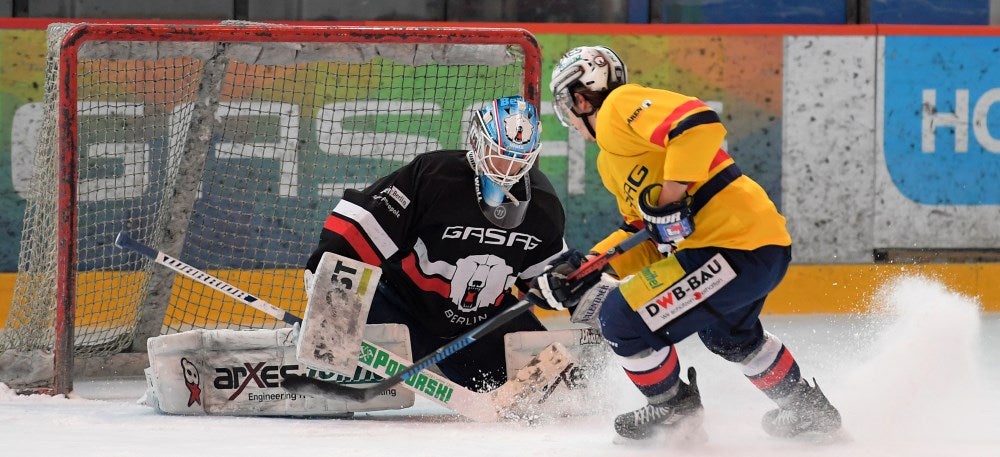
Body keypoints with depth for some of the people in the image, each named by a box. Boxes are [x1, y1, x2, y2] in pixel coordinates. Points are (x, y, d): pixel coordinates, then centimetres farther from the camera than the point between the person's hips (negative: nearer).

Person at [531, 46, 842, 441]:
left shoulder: (620, 106, -8)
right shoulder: (611, 161, 23)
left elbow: (700, 123, -25)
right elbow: (644, 231, 23)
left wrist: (670, 196, -25)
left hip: (736, 248, -12)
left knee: (624, 319, -10)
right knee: (730, 335, 37)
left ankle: (675, 411, 12)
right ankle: (807, 409, 53)